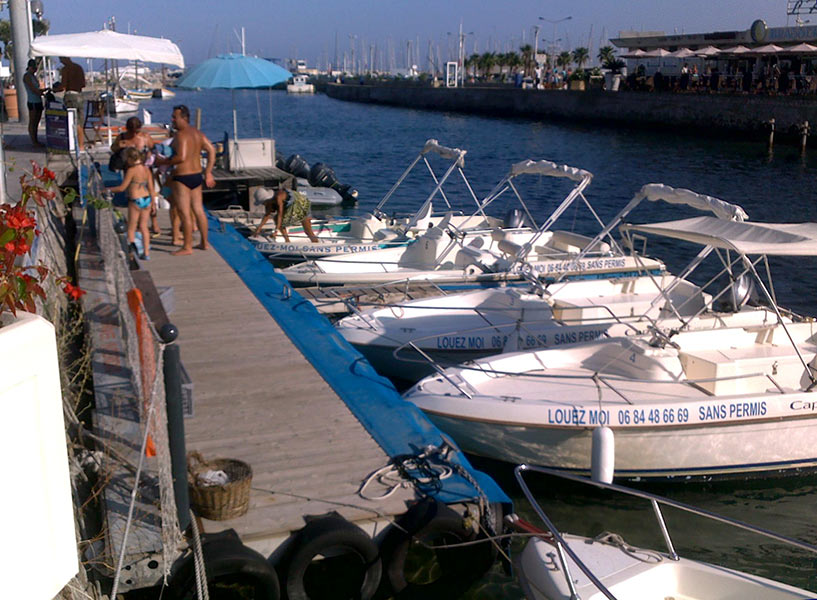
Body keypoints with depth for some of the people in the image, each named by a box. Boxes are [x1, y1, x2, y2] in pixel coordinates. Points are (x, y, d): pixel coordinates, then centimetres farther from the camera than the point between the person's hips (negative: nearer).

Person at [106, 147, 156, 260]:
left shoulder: (132, 170, -14)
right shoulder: (146, 169, 3)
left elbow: (122, 187, -11)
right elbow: (151, 188, 6)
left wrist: (108, 189, 2)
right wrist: (153, 202, 14)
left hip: (135, 201, -6)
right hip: (147, 199, 6)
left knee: (131, 229, 7)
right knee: (143, 227, 13)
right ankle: (146, 253, 13)